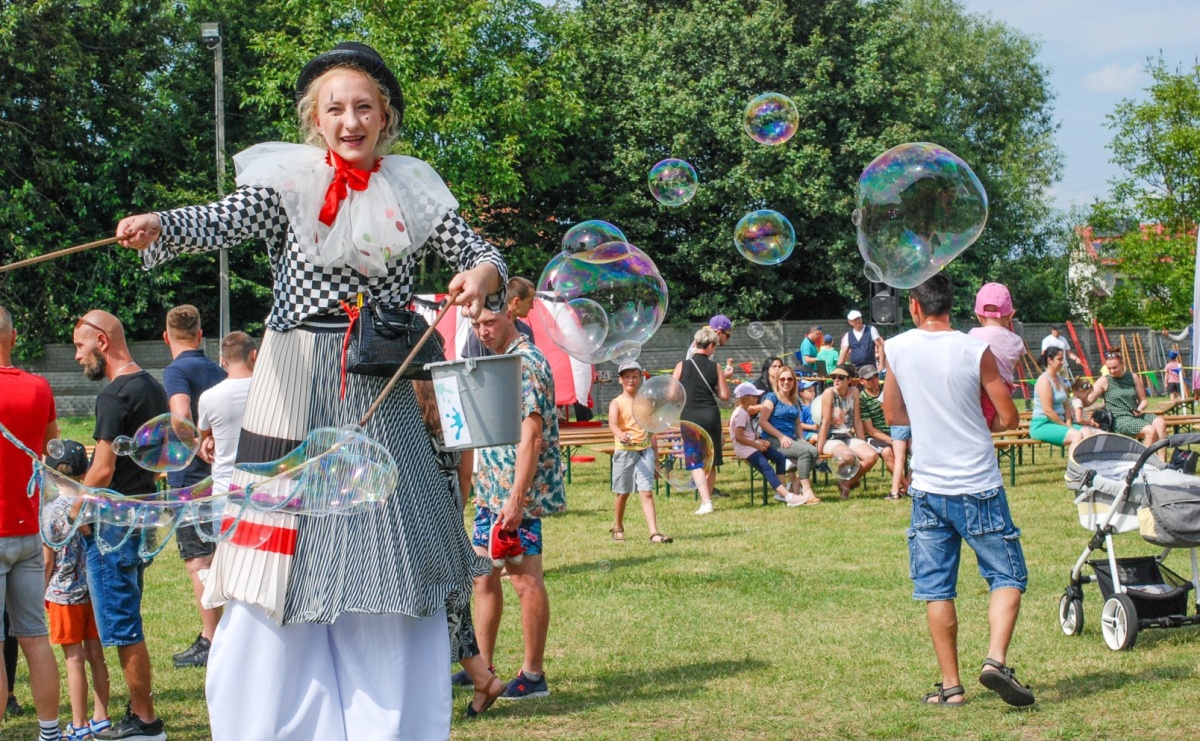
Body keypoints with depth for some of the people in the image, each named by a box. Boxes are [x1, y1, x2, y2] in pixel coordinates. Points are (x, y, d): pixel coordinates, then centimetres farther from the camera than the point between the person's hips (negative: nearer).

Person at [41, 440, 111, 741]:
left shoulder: (51, 511, -12)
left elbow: (49, 561, -9)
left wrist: (43, 593, 4)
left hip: (65, 593, -4)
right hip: (96, 590, 4)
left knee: (74, 659, 1)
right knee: (96, 654, 12)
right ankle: (100, 717, 19)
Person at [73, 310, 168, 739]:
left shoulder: (114, 395, -18)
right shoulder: (152, 387, 11)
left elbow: (103, 470, -21)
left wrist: (76, 510, -7)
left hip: (113, 524, -10)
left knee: (122, 627, -2)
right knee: (128, 625, 17)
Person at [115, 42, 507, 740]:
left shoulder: (412, 192, 9)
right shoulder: (288, 181, 1)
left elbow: (482, 252, 7)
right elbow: (222, 221, -15)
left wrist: (483, 274, -17)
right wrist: (158, 225, -36)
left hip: (383, 397, 2)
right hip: (296, 390, -2)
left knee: (391, 573, 5)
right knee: (283, 572, -3)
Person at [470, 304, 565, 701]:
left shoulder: (527, 362, -14)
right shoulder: (495, 362, 15)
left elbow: (531, 436, -21)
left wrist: (517, 498, -25)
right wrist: (484, 484, 19)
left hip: (518, 492, -10)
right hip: (491, 490, 10)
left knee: (525, 580, -4)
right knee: (484, 576, 12)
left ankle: (533, 675, 3)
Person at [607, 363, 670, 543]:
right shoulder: (617, 403, -4)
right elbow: (612, 424, -21)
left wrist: (654, 451, 16)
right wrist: (620, 435, -43)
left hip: (645, 450, 2)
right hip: (624, 450, -2)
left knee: (647, 493, -8)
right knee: (622, 493, 11)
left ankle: (654, 533, -16)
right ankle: (618, 528, 31)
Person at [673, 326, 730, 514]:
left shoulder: (682, 366, -2)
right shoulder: (715, 368, 0)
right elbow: (724, 395, 1)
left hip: (689, 416, -1)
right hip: (711, 414, 1)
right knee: (710, 461, 13)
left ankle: (706, 502, -12)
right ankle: (707, 498, 21)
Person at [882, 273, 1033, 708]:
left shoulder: (897, 349, 0)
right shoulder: (974, 351, -9)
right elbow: (1009, 418, -4)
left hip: (928, 488, 3)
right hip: (978, 487, -2)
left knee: (937, 590, 8)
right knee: (1007, 576, 8)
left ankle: (950, 685, 9)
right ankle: (996, 659, -11)